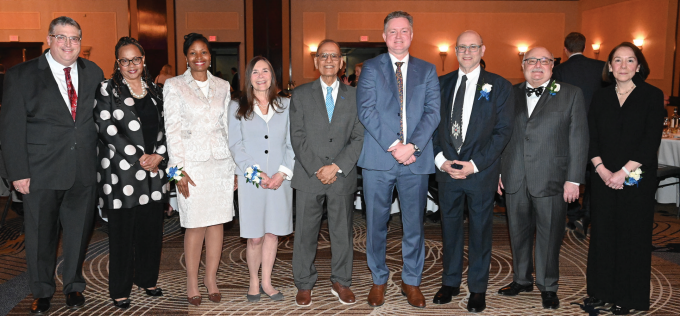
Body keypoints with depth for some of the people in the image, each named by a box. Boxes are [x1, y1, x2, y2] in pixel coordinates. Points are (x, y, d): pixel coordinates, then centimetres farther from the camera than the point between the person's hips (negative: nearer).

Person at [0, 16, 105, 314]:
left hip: (84, 172, 2)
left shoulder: (94, 73, 7)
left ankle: (73, 285, 33)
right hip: (42, 173, -2)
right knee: (40, 234, 11)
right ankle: (42, 291, 31)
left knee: (78, 231, 13)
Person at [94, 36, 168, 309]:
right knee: (122, 230, 2)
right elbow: (107, 128, -10)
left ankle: (147, 279, 27)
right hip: (121, 171, -4)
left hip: (154, 168, 4)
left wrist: (159, 155, -5)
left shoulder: (155, 91, 14)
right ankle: (119, 289, 16)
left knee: (151, 227, 9)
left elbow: (166, 127, 12)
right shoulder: (107, 90, 0)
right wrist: (139, 157, -13)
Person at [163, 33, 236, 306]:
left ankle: (211, 278, 20)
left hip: (221, 161, 3)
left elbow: (227, 127, 12)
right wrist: (179, 169, -9)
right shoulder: (174, 86, 1)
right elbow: (172, 130, -3)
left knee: (218, 221, 6)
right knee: (196, 225, -1)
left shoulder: (222, 86, 11)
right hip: (192, 162, -3)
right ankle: (192, 282, 15)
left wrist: (235, 165, 8)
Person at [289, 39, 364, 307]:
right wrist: (316, 169, -10)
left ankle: (341, 282, 24)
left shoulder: (354, 96, 7)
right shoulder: (301, 95, 6)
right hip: (308, 176, 0)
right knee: (305, 233, 5)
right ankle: (304, 284, 19)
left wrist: (337, 166, -11)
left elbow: (358, 137, 1)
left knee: (343, 232, 9)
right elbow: (298, 137, 0)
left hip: (343, 176, 1)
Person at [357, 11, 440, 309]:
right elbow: (366, 110, -6)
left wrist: (412, 146, -13)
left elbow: (433, 112, 2)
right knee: (376, 223, 7)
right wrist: (393, 145, -15)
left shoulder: (427, 70, 12)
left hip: (416, 159, 2)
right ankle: (379, 279, 24)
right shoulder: (371, 68, 6)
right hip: (378, 158, -1)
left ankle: (411, 281, 25)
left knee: (414, 223, 9)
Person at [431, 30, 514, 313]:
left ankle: (478, 288, 23)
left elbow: (503, 130, -6)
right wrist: (440, 159, -8)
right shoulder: (441, 84, 7)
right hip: (447, 169, 3)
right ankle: (450, 282, 29)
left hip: (481, 171, -2)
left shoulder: (499, 86, -1)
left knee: (480, 229, 8)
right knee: (450, 226, 12)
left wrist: (474, 164, -14)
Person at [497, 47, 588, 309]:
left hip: (551, 180, -3)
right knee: (518, 233, 14)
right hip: (515, 179, 3)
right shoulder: (511, 95, 9)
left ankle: (548, 287, 22)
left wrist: (574, 179, -7)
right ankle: (522, 280, 31)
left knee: (549, 236, 5)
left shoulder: (571, 95, 1)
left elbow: (578, 139, -2)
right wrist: (498, 170, 8)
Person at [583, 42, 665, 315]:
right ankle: (601, 290, 20)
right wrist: (601, 169, -10)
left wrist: (624, 171, -15)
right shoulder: (600, 97, 8)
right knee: (602, 233, 7)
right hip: (603, 177, 3)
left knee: (632, 235, 4)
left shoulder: (652, 96, -1)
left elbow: (652, 140, -9)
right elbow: (591, 138, 4)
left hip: (638, 179, -3)